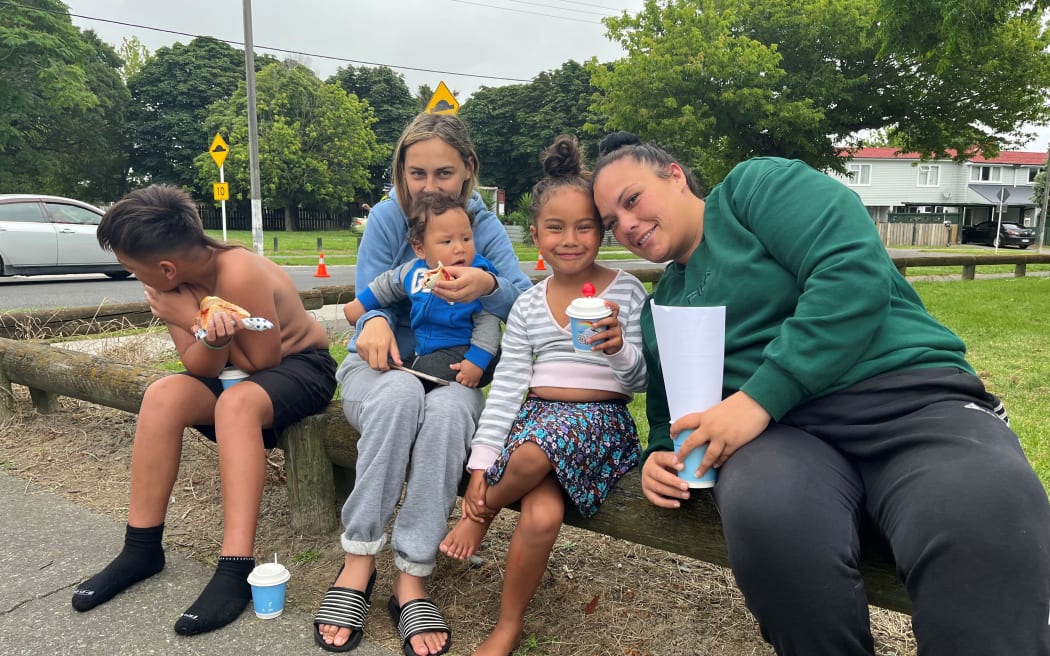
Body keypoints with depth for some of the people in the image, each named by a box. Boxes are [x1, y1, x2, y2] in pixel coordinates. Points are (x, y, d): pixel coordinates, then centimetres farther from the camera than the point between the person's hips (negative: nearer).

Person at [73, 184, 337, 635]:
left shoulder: (239, 274, -29)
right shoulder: (174, 284, -8)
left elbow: (262, 360, -21)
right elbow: (202, 368, -10)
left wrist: (194, 320, -22)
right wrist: (212, 336, -32)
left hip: (302, 365, -6)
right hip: (242, 371, 7)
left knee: (237, 403, -36)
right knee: (164, 396, -19)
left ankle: (235, 570, -34)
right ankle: (142, 548, -7)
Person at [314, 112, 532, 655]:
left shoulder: (484, 225, -1)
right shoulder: (387, 217, -2)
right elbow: (371, 299, -8)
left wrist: (487, 287, -37)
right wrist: (375, 321, -33)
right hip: (378, 367, 0)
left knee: (448, 410, -36)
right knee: (400, 393, -37)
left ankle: (411, 580, -29)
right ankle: (358, 564, -27)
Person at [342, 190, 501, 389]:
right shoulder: (413, 271, -1)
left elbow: (488, 322, -15)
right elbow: (386, 286, 21)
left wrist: (477, 360, -24)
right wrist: (361, 304, 28)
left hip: (462, 353, -6)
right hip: (422, 352, 7)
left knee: (427, 371, -29)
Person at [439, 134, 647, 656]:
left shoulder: (626, 291, 1)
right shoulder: (527, 305, 8)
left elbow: (640, 379, 0)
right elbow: (507, 385, 5)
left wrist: (618, 349, -24)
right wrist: (480, 461, -3)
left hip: (601, 417, -2)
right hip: (535, 413, 2)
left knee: (534, 452, -35)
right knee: (543, 512, -28)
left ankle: (483, 511, -2)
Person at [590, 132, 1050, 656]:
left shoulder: (756, 185, 5)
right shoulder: (659, 310, 22)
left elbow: (854, 271, -12)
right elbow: (669, 415, 30)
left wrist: (760, 396, -17)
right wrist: (662, 455, 6)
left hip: (911, 394, -3)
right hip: (781, 428, 4)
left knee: (983, 523, -37)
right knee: (770, 521, -33)